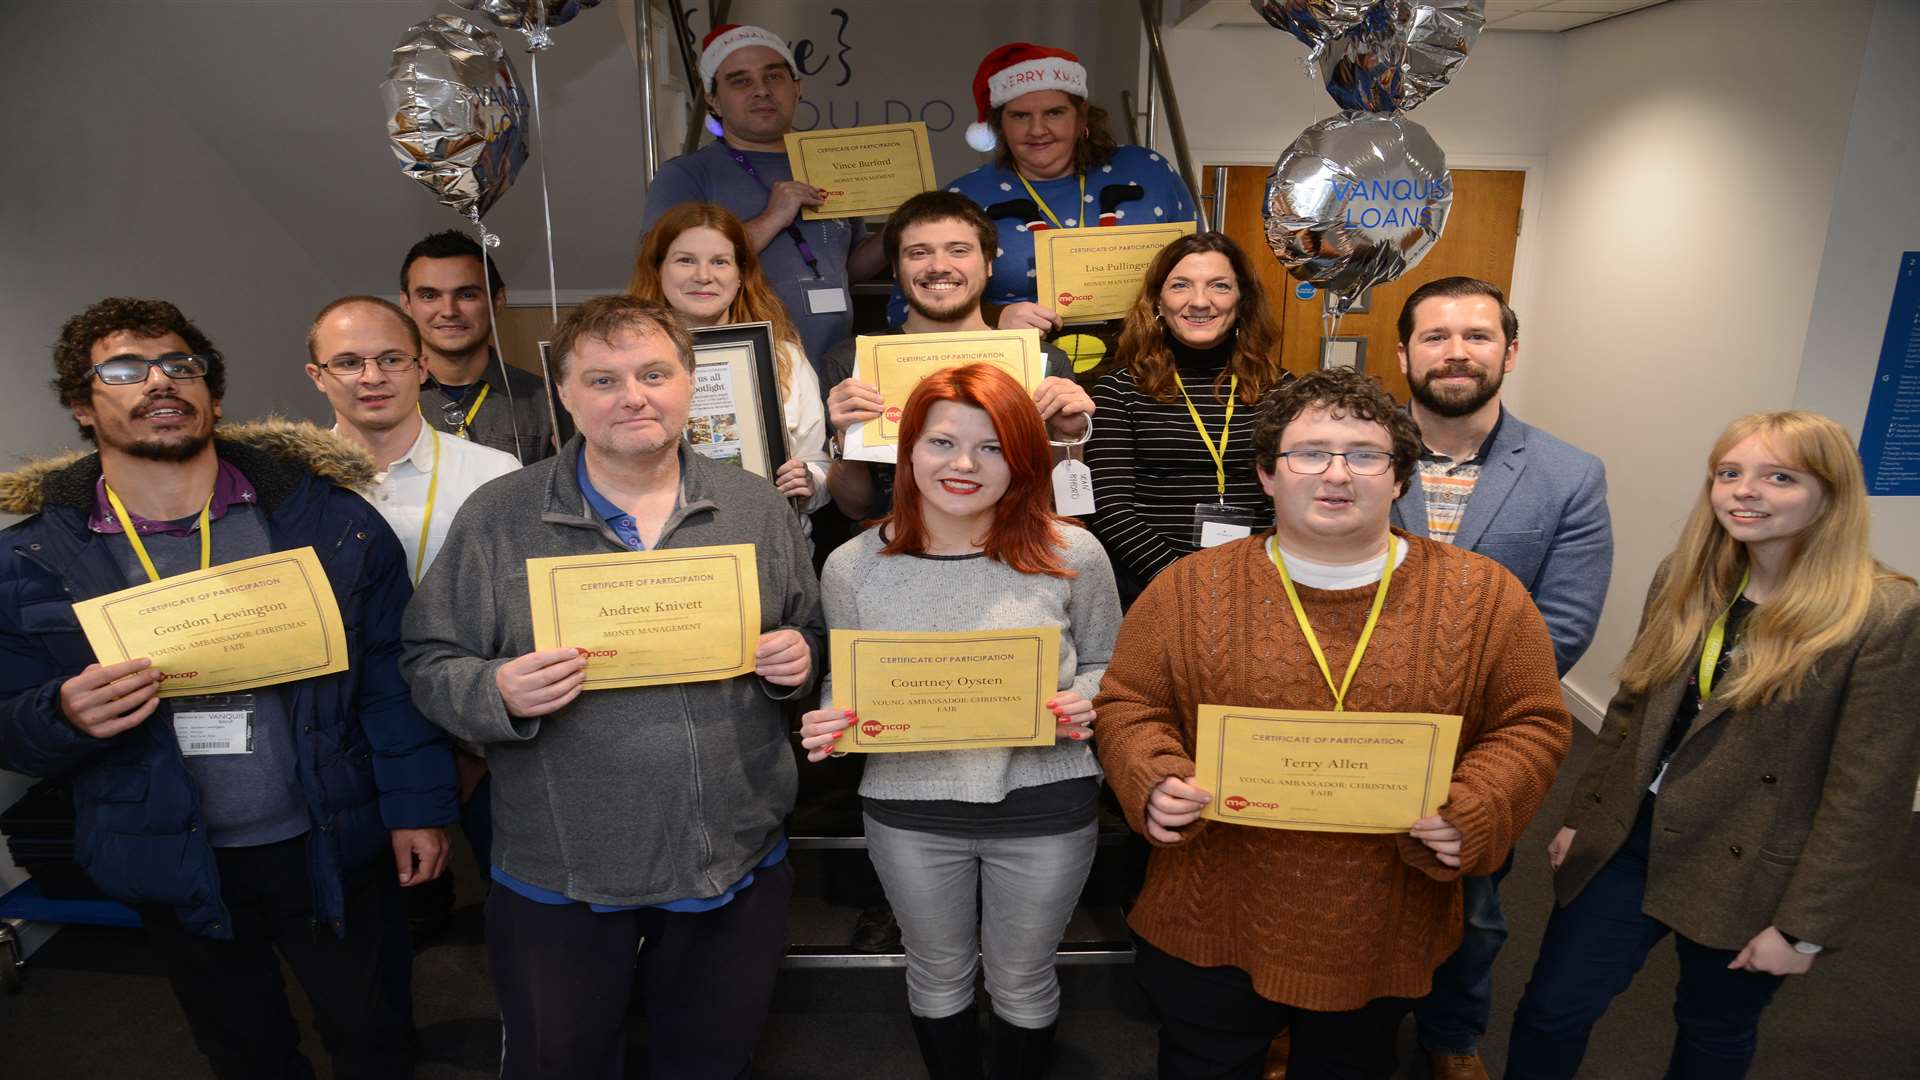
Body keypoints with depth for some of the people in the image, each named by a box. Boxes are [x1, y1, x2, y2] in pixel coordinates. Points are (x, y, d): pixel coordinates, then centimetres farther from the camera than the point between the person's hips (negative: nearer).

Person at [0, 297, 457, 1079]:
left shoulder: (321, 515, -9)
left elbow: (392, 672, -6)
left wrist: (415, 804, -6)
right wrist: (67, 717, -22)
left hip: (331, 847, -1)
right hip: (175, 869, 2)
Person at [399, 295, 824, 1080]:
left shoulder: (758, 507, 0)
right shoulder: (497, 517, -6)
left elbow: (812, 638, 9)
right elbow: (430, 665, -3)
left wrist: (801, 661, -13)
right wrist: (499, 694, -23)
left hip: (739, 866, 2)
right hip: (558, 877, -1)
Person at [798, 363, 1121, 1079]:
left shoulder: (1072, 555, -10)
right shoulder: (853, 566, -7)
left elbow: (1106, 665, 3)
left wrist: (1084, 705, -18)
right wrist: (827, 727, -16)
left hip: (1043, 806, -1)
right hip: (909, 811, 1)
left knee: (1023, 983, 20)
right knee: (938, 975, 23)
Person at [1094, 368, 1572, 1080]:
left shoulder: (1484, 595, -4)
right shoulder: (1190, 588, -6)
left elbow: (1533, 725, 1)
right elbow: (1129, 705, 0)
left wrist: (1473, 811, -16)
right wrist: (1155, 781, -19)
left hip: (1383, 936, 1)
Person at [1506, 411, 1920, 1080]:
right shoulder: (1683, 577, 1)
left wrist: (1804, 926, -13)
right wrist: (1582, 816, 10)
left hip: (1746, 878, -3)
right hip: (1625, 845, 4)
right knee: (1551, 1011, 7)